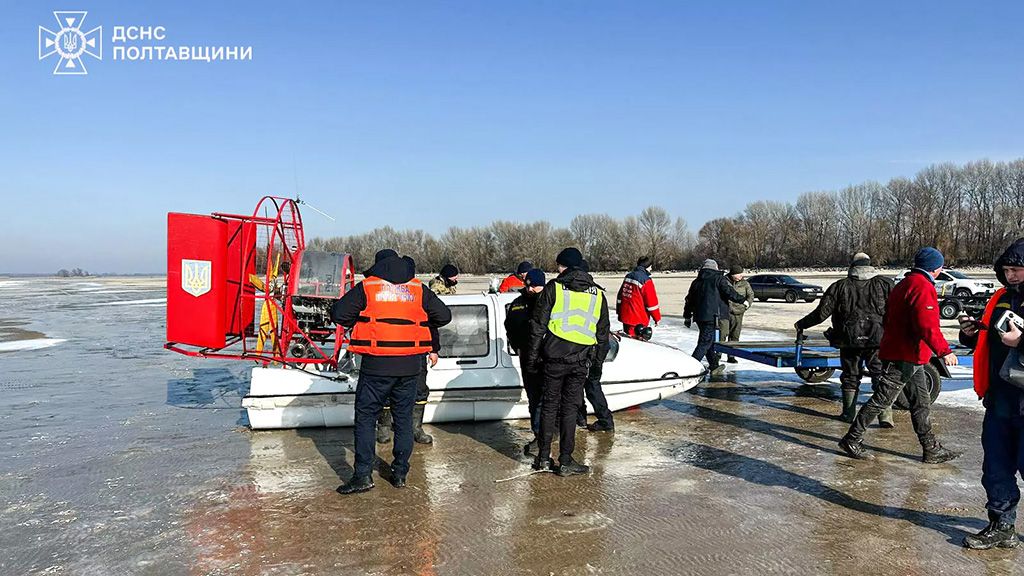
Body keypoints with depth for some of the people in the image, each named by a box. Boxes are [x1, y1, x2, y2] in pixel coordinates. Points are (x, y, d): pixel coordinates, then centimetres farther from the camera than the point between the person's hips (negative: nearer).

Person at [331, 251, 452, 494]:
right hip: (410, 365, 3)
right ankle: (400, 473, 18)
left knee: (365, 417, 7)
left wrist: (358, 324, 11)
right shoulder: (418, 289, 7)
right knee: (404, 419, 13)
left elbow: (338, 314, -6)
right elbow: (444, 316, 6)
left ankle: (363, 474, 3)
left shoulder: (366, 287, 0)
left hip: (376, 365, -3)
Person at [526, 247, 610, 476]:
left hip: (554, 356, -1)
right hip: (581, 360, 2)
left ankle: (543, 458, 16)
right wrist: (598, 360, 21)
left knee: (549, 405, 10)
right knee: (570, 408, 7)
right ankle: (565, 462, 9)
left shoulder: (553, 288, -1)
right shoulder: (597, 293, 9)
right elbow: (603, 332, 13)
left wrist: (534, 356, 5)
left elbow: (538, 326, -2)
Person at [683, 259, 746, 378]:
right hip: (711, 316, -7)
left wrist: (687, 316, 27)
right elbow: (729, 292, -10)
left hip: (699, 316, 7)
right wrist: (741, 300, 7)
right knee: (705, 342, -7)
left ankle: (714, 366, 25)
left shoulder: (696, 281, 17)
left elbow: (689, 300, 20)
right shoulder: (718, 278, -2)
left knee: (709, 341, 18)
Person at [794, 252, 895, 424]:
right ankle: (885, 417, 1)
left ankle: (849, 413, 20)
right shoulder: (885, 284, 3)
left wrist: (801, 324, 11)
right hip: (877, 340, 0)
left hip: (849, 340, 1)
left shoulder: (840, 286, 2)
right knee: (881, 377, 6)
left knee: (850, 377, 14)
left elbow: (821, 313, 0)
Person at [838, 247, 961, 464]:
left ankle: (932, 450, 20)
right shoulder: (923, 288, -15)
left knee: (921, 403, 14)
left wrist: (891, 343, 31)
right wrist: (944, 351, -29)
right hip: (905, 358, -11)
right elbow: (927, 326, -26)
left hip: (910, 358, 11)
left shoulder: (905, 285, 16)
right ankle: (851, 439, 2)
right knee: (881, 400, -5)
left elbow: (888, 320, 23)